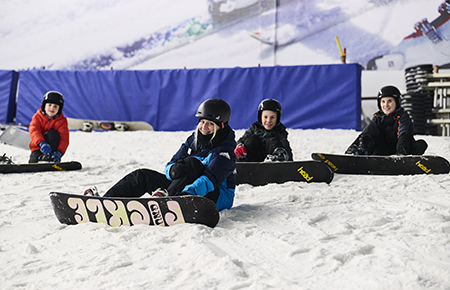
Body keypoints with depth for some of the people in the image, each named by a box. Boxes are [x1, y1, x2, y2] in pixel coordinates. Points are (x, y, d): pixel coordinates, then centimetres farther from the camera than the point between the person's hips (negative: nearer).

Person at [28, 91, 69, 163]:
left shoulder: (62, 121, -5)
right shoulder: (37, 117, -3)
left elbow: (64, 138, -18)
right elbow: (34, 131, -22)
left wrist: (59, 152, -39)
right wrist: (41, 143, -44)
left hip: (52, 146, 1)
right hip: (38, 147, -1)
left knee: (53, 133, -29)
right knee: (34, 160, -32)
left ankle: (49, 157, -31)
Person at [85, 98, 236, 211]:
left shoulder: (225, 150, -15)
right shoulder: (194, 140, 7)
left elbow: (211, 179, -31)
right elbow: (171, 164, 3)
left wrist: (186, 193, -48)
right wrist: (173, 170, -24)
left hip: (216, 197, -7)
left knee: (191, 163, -32)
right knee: (142, 176, -1)